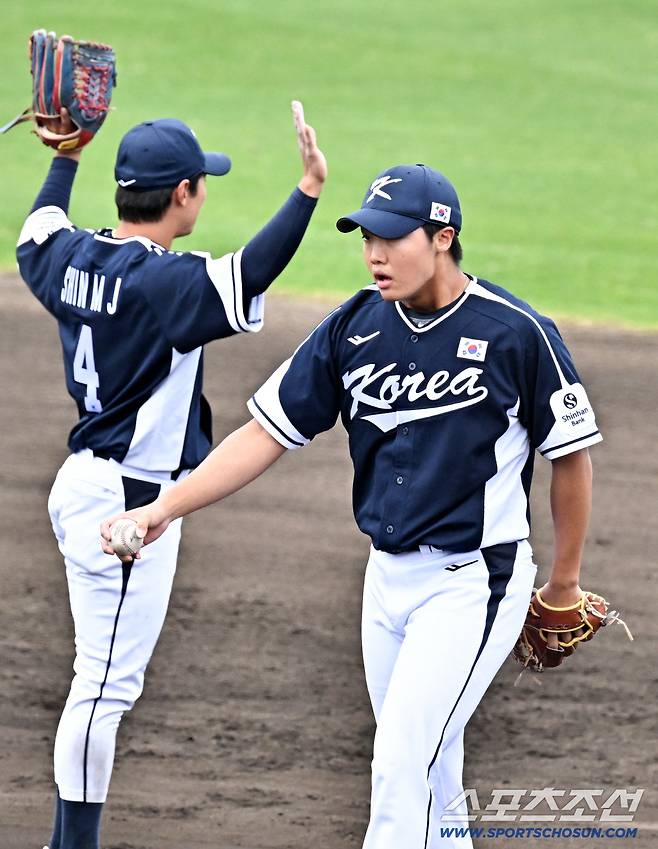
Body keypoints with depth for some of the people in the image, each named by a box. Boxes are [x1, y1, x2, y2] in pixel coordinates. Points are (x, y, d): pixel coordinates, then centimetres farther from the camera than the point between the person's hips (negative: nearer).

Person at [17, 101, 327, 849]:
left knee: (105, 678, 16)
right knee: (106, 681, -5)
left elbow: (37, 233, 27)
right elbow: (247, 277, -36)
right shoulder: (162, 281, -21)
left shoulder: (72, 258, 4)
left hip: (83, 480, 10)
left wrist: (66, 156, 38)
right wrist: (308, 191, -38)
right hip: (129, 503, -10)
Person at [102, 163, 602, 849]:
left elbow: (571, 456, -3)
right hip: (389, 578, 6)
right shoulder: (354, 329, 0)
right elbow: (267, 434, 0)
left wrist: (564, 585, 5)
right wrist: (165, 509, -11)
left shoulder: (516, 333, -14)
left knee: (399, 765, -13)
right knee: (427, 773, 15)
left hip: (473, 581, -6)